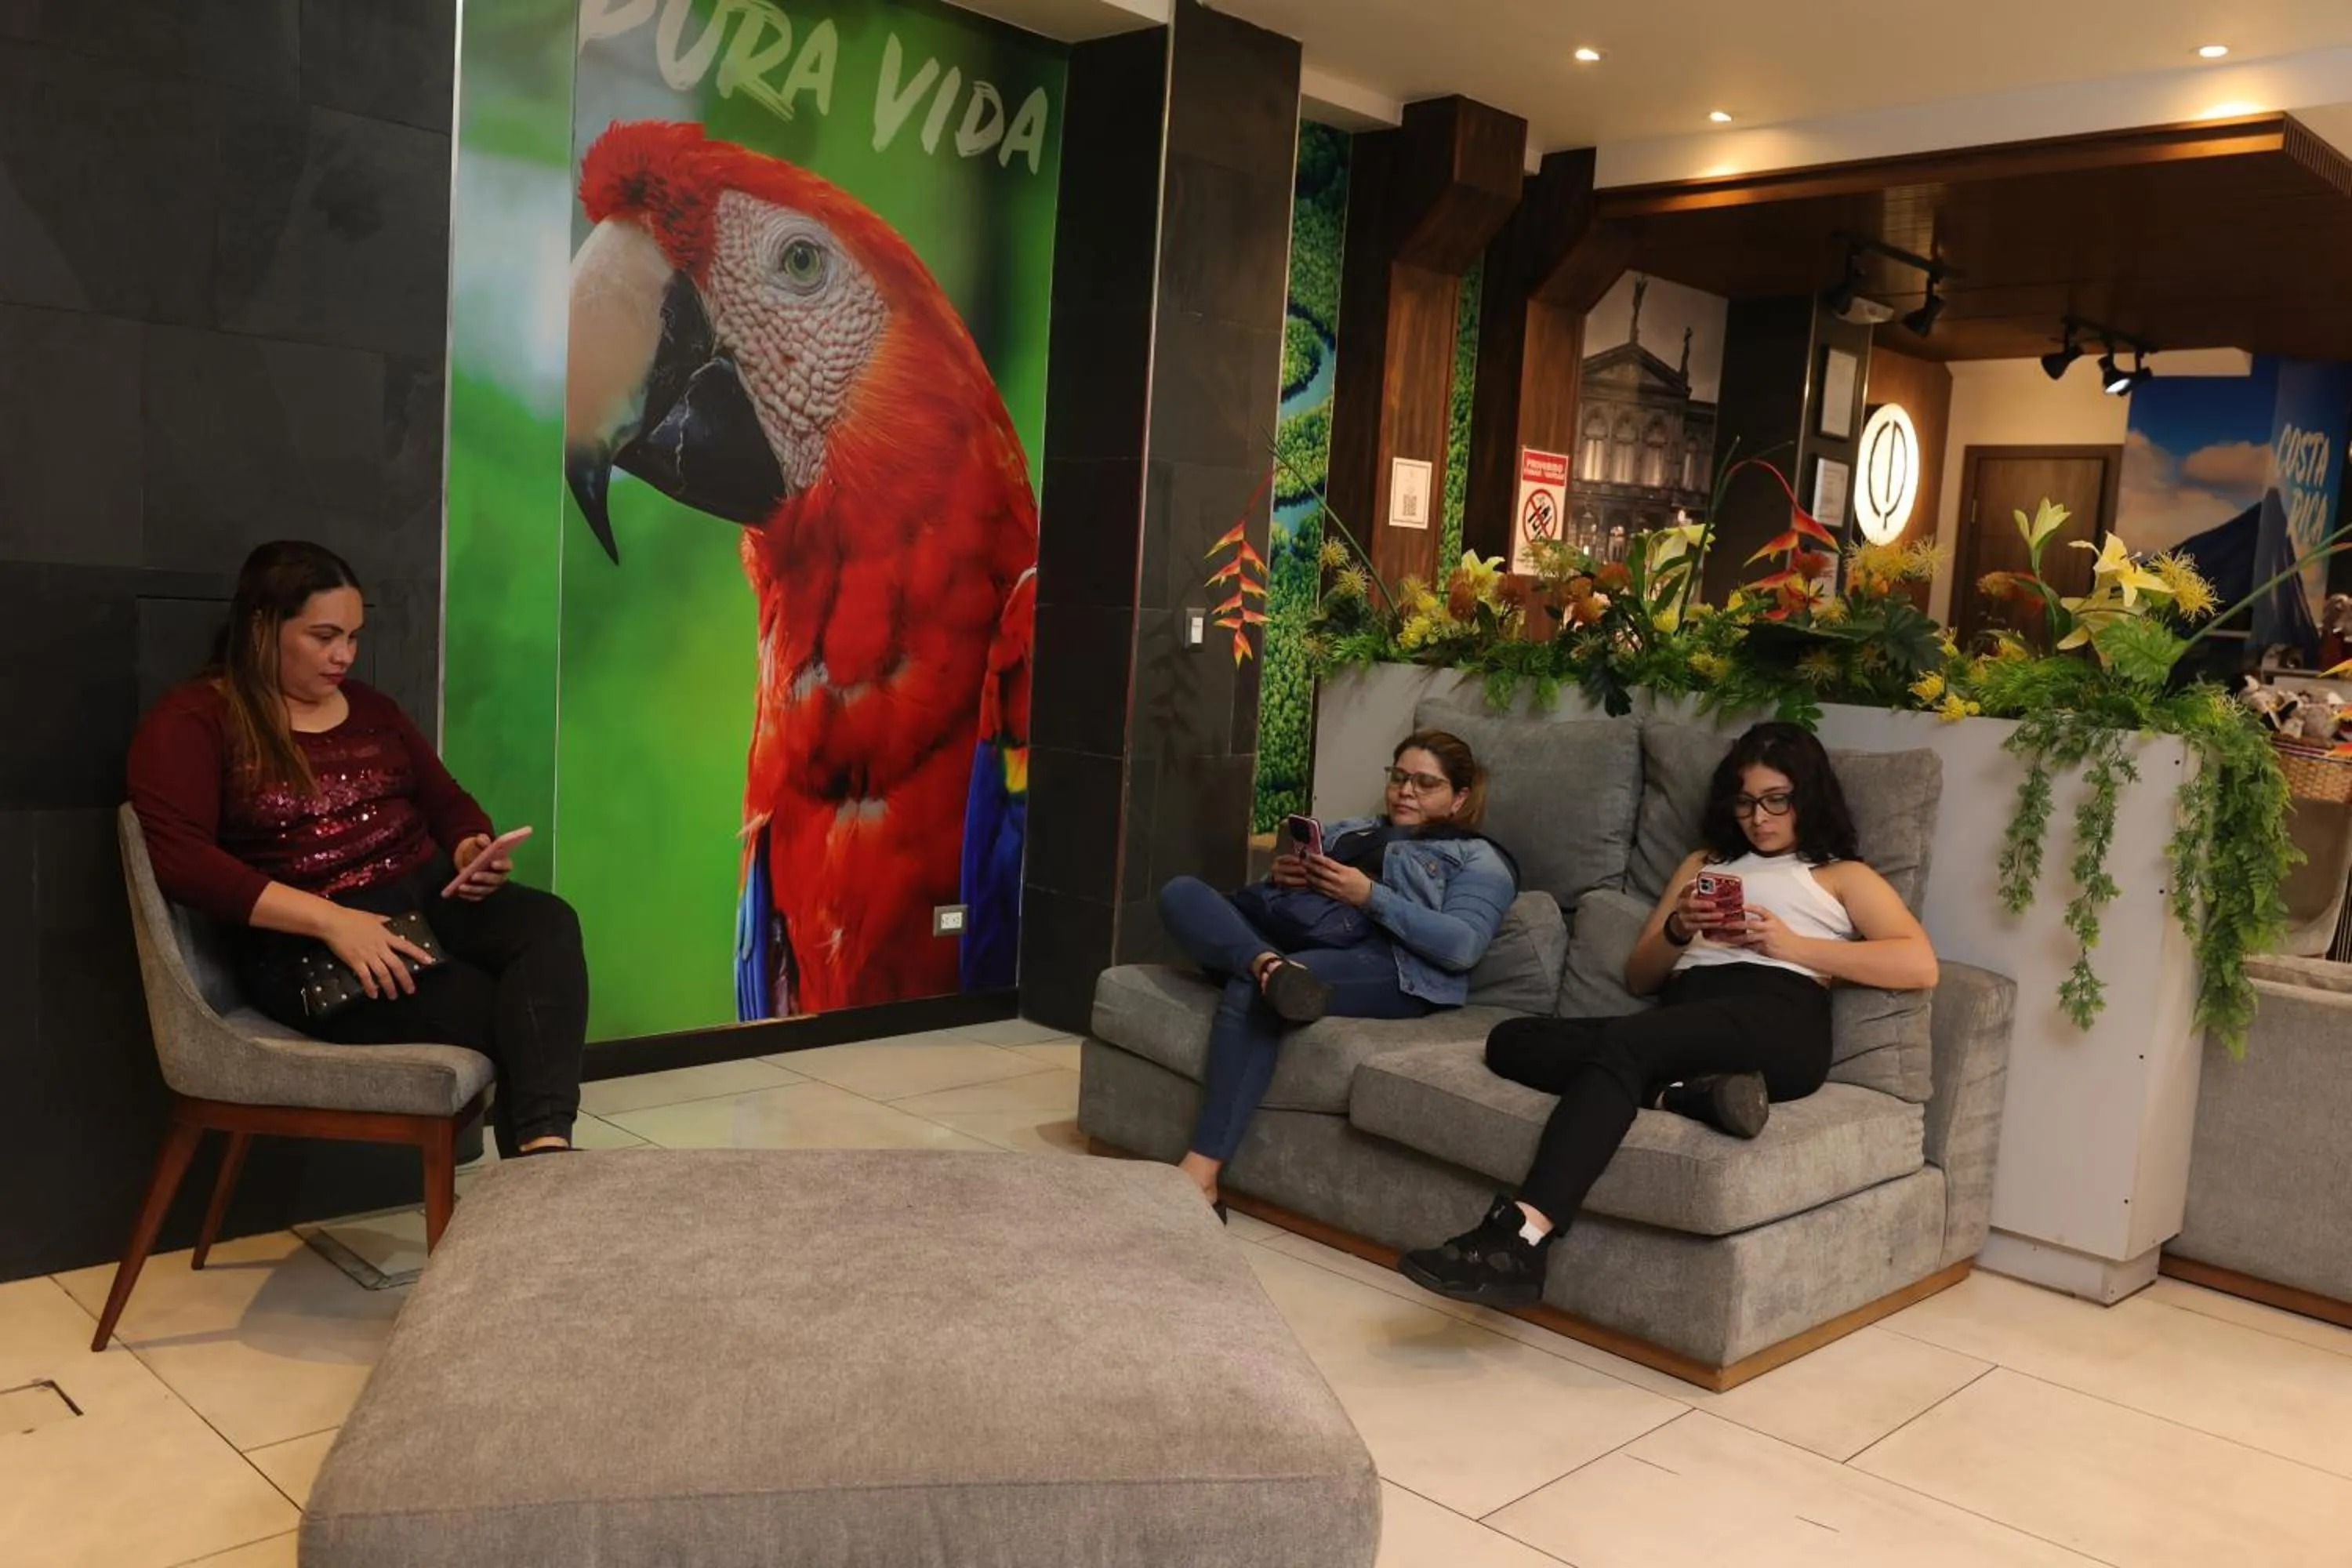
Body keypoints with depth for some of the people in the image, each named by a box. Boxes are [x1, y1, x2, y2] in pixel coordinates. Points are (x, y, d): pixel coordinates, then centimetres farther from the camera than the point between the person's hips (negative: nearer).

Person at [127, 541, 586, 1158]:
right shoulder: (192, 721, -1)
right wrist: (332, 920, -23)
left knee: (549, 923, -29)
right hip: (305, 943, -5)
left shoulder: (371, 708, 19)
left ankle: (545, 1147, -45)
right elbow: (177, 857, -15)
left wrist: (472, 855, -4)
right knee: (505, 1015, -29)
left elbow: (449, 804, 22)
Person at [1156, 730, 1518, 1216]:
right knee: (1181, 894, -18)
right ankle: (1269, 965, -46)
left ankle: (1201, 1173, -38)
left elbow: (1463, 947, -4)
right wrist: (1283, 875, 4)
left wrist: (1370, 895, -10)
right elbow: (1280, 897, 28)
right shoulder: (1349, 829, 34)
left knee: (1250, 993, -34)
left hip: (1388, 967, -6)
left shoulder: (1479, 859, 15)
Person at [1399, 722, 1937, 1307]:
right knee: (1511, 1041, -19)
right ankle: (1687, 1091, -35)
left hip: (1777, 1024, -5)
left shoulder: (1843, 876, 21)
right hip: (1684, 1022, 6)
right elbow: (1639, 977, 28)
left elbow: (1920, 966, 3)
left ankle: (1521, 1235, -48)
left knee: (1622, 1043, -36)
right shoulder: (1704, 863, 34)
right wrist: (1678, 931, 6)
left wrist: (1793, 945, -5)